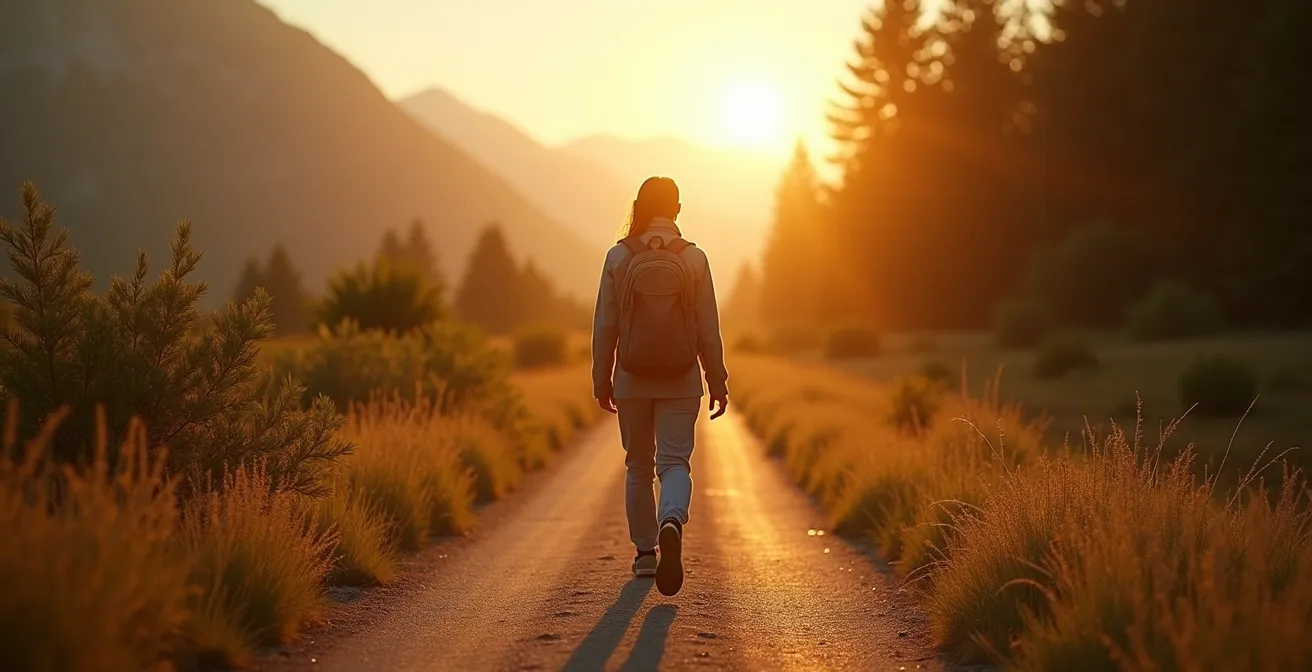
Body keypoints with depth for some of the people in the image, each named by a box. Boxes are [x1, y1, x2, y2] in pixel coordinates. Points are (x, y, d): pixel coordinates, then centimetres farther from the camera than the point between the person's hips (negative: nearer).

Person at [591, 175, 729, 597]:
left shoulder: (619, 257, -4)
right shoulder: (694, 259, -4)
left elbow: (604, 325, -2)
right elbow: (709, 329, -3)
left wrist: (601, 380, 6)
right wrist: (718, 382, 6)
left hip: (632, 380, 1)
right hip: (681, 382, -1)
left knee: (638, 467, 14)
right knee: (674, 462, 0)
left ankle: (645, 554, 19)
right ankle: (672, 523, -30)